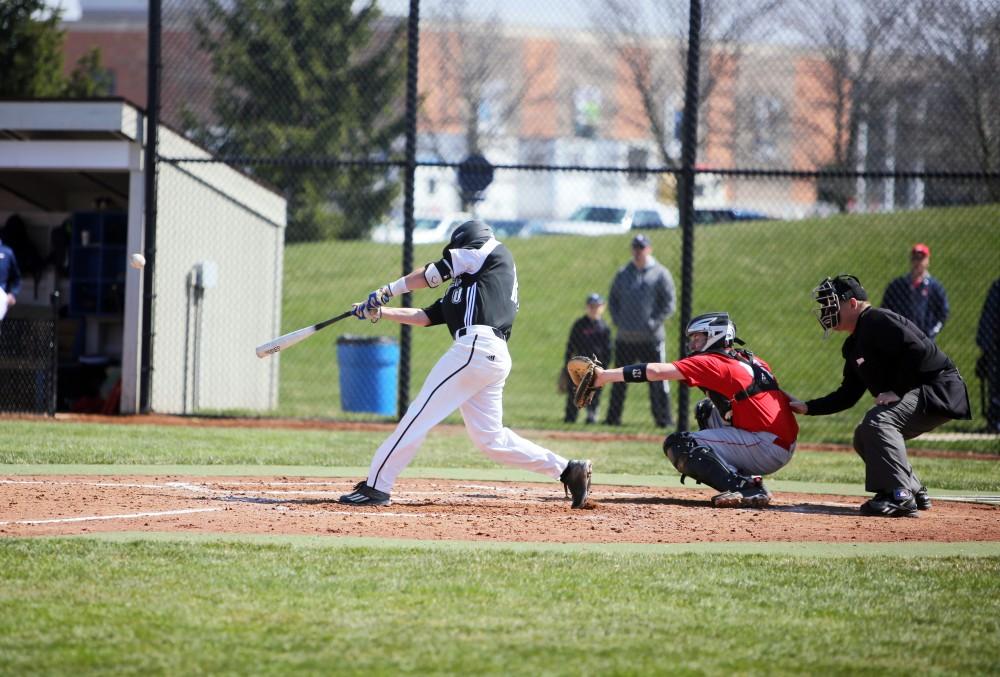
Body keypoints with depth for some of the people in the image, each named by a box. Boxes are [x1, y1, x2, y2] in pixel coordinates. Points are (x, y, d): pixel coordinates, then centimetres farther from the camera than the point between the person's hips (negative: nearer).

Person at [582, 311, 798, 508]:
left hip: (767, 446, -9)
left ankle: (747, 488, -21)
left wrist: (605, 375, -10)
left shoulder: (711, 362, -6)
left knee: (677, 444, -10)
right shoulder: (753, 360, 19)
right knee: (706, 410, 28)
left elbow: (656, 371, -12)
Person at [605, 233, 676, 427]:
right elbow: (612, 300, 16)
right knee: (619, 380, 7)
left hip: (650, 338, -4)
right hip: (625, 337, 4)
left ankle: (664, 418, 0)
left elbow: (670, 302, -2)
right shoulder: (623, 273, 12)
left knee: (657, 380, -5)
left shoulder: (660, 274, 0)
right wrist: (618, 320, 1)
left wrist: (654, 322, -11)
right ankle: (613, 418, 13)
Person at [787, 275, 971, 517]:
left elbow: (917, 350, -26)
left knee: (877, 421, -29)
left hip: (940, 390, -11)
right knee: (864, 438, 15)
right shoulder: (853, 346, 17)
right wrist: (807, 407, 12)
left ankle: (900, 497, -31)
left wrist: (897, 391, -22)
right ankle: (914, 494, 20)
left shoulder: (876, 321, -14)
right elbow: (847, 396, 20)